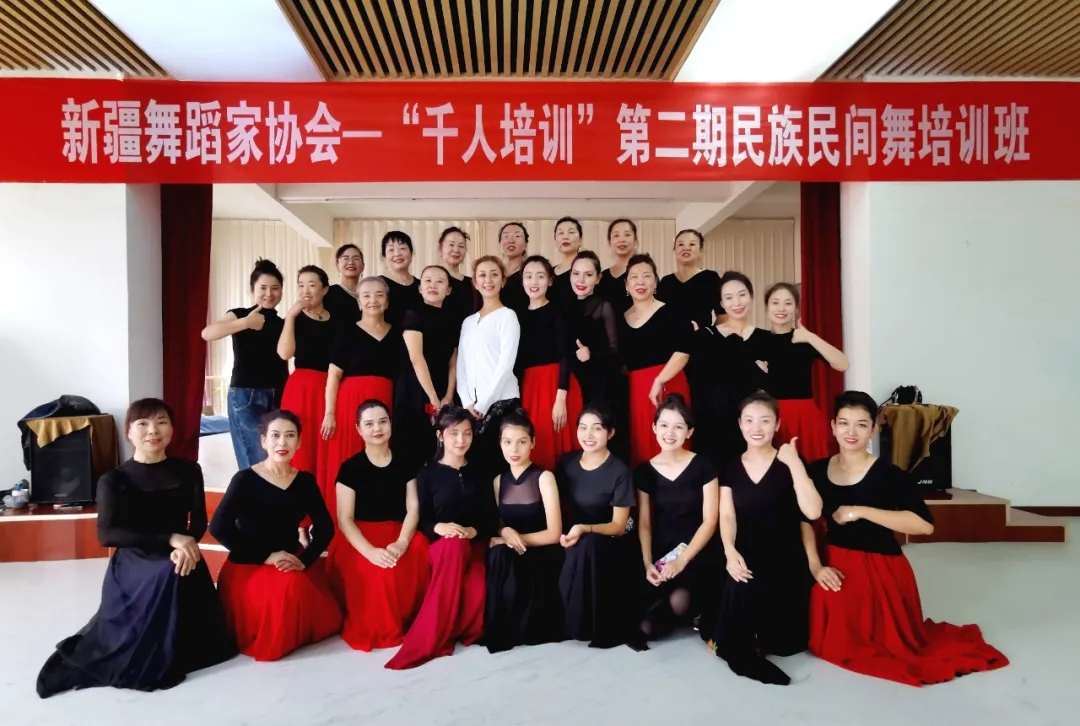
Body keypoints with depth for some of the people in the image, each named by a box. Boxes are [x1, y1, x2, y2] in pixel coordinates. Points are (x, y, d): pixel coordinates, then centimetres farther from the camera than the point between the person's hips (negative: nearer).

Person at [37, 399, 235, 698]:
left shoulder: (188, 471, 7)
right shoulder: (113, 480, -1)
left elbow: (198, 522, 5)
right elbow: (107, 535, -11)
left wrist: (185, 546, -19)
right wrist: (170, 539, -20)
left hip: (180, 558, 3)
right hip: (133, 564, -3)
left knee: (182, 573, -28)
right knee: (169, 576, -31)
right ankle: (145, 658, -3)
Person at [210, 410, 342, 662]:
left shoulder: (305, 481, 2)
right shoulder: (245, 479, -10)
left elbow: (325, 528, 2)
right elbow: (219, 527, -17)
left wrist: (304, 561, -15)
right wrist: (266, 556, -18)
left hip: (293, 561, 4)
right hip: (249, 566, -4)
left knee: (325, 621, -15)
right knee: (288, 588, -34)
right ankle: (269, 641, -3)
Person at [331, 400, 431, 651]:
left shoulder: (404, 465, 8)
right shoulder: (350, 468, 0)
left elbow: (413, 509, 1)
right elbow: (344, 519, -6)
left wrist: (402, 542, -20)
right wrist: (370, 551, -23)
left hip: (398, 535, 3)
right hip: (360, 539, -2)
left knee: (422, 552, -30)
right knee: (377, 570, -33)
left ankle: (405, 621, -9)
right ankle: (372, 629, -5)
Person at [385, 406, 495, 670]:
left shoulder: (478, 475, 14)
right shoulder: (428, 474, 6)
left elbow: (490, 520, 8)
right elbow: (421, 521, 2)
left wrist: (471, 531, -13)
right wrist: (439, 527, -20)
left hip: (474, 547, 2)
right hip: (440, 546, -1)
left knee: (477, 590, -35)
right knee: (453, 546, -41)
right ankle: (432, 640, -31)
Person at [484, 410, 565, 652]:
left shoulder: (544, 477, -7)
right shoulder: (499, 481, 8)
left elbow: (553, 534, -11)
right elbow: (497, 527, 12)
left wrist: (517, 538, -11)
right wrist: (504, 533, -10)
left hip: (542, 559, -4)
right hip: (510, 559, 4)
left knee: (501, 557, -31)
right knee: (497, 555, -29)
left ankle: (523, 629, -13)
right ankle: (498, 632, -14)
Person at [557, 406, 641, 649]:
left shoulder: (619, 472, -13)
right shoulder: (566, 463, 1)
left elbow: (619, 526, -11)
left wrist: (584, 529, -27)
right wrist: (561, 531, -8)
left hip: (610, 546, -4)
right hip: (574, 544, 4)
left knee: (586, 547, -35)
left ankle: (600, 628, -14)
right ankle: (572, 623, -1)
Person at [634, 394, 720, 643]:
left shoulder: (703, 466, -4)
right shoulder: (644, 471, 4)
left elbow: (710, 521, -6)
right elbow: (644, 524, 6)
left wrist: (683, 559, -15)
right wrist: (648, 563, -8)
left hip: (698, 555, -2)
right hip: (661, 556, 3)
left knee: (679, 600, -33)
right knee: (647, 629, -14)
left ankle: (695, 613, 5)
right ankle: (688, 613, 18)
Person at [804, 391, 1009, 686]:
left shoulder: (889, 475, -16)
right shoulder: (817, 470, -3)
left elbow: (924, 524, -27)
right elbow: (805, 519, 3)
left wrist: (860, 512, -27)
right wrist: (815, 566, -8)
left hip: (880, 571, -4)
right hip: (835, 570, 4)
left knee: (886, 645, 12)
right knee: (834, 645, 17)